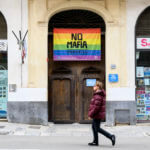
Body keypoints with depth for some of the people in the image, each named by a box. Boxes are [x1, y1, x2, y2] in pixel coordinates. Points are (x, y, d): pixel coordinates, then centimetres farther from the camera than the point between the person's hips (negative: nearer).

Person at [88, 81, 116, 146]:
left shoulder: (98, 96, -21)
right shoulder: (100, 94, 12)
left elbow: (96, 107, -26)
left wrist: (91, 114, -19)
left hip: (97, 115, -10)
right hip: (97, 115, 10)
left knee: (97, 129, -4)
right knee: (94, 127, 16)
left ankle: (111, 136, -8)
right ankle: (95, 142, 21)